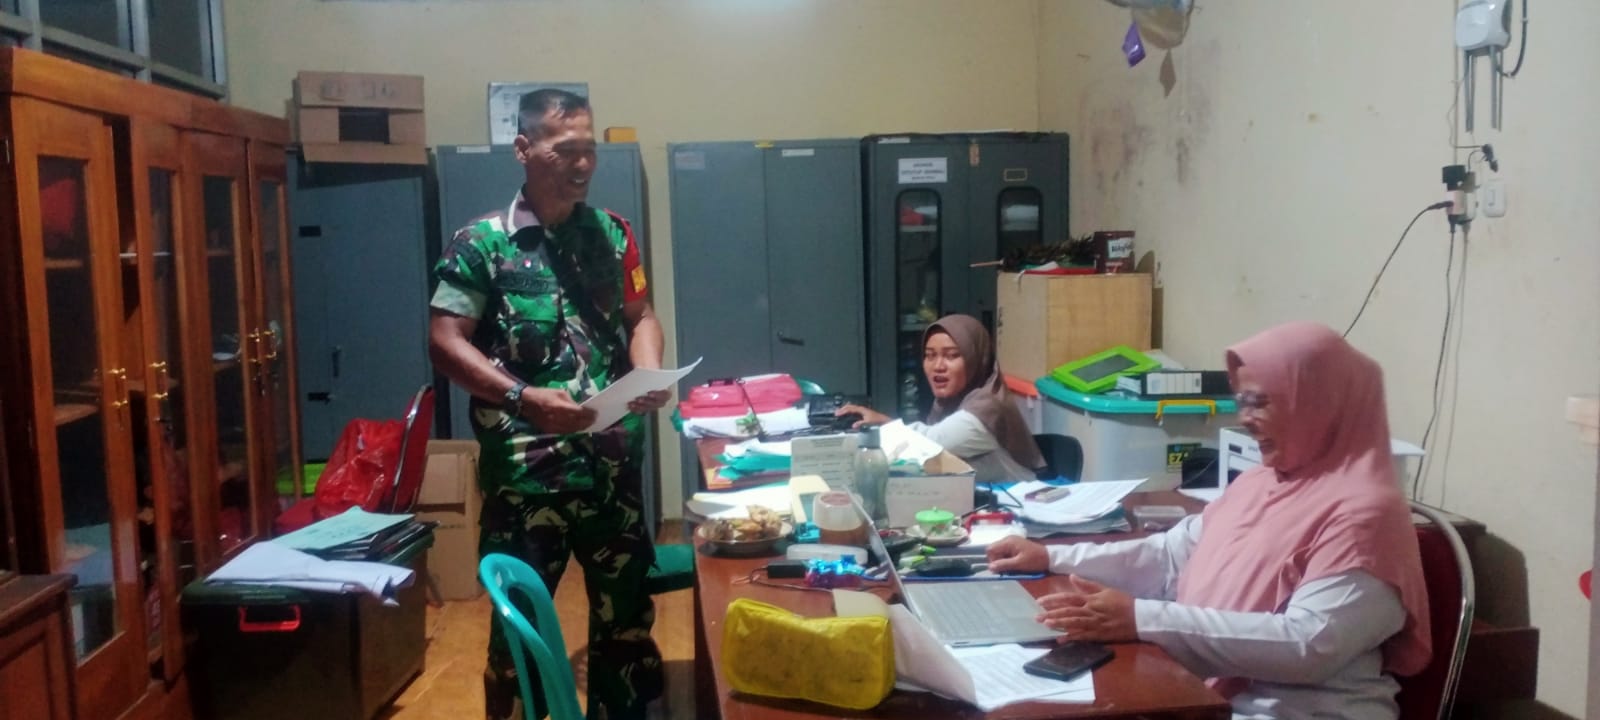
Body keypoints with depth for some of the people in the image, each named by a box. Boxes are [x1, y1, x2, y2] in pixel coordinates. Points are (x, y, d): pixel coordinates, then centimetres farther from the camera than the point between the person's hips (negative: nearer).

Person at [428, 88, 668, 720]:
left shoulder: (611, 233, 8)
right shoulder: (481, 242, -6)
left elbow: (640, 316, 14)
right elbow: (445, 342, -9)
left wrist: (649, 374, -7)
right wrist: (522, 397, -23)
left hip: (613, 461, 4)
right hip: (526, 469, -4)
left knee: (626, 608, 15)